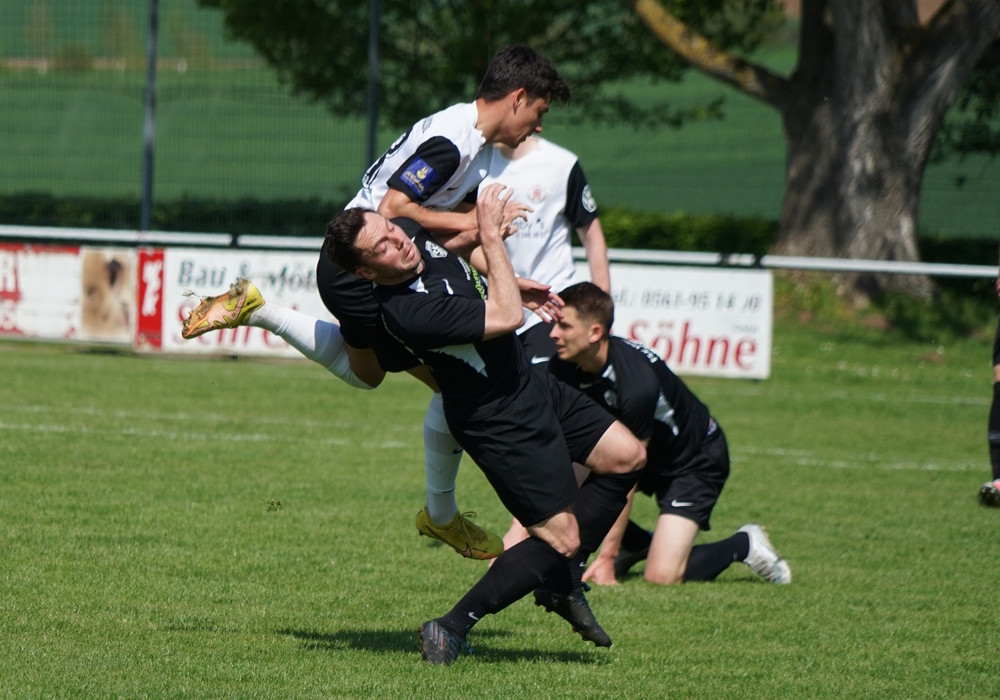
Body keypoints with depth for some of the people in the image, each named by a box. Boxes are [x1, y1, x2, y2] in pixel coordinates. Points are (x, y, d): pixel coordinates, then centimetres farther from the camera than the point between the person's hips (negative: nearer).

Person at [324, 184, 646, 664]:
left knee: (626, 457, 12)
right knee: (561, 538, -8)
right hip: (501, 422, -9)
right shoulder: (408, 312, -34)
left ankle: (563, 582, 25)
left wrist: (510, 282, 8)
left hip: (528, 385, 10)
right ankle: (451, 628, -2)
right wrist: (490, 234, -26)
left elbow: (460, 250, 20)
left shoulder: (416, 241, -6)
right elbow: (508, 317, -31)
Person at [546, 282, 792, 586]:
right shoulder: (562, 369, -17)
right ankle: (636, 544, 9)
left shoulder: (636, 384, -37)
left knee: (662, 576, -20)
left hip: (695, 460, -7)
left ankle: (744, 544, 9)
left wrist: (607, 555, -26)